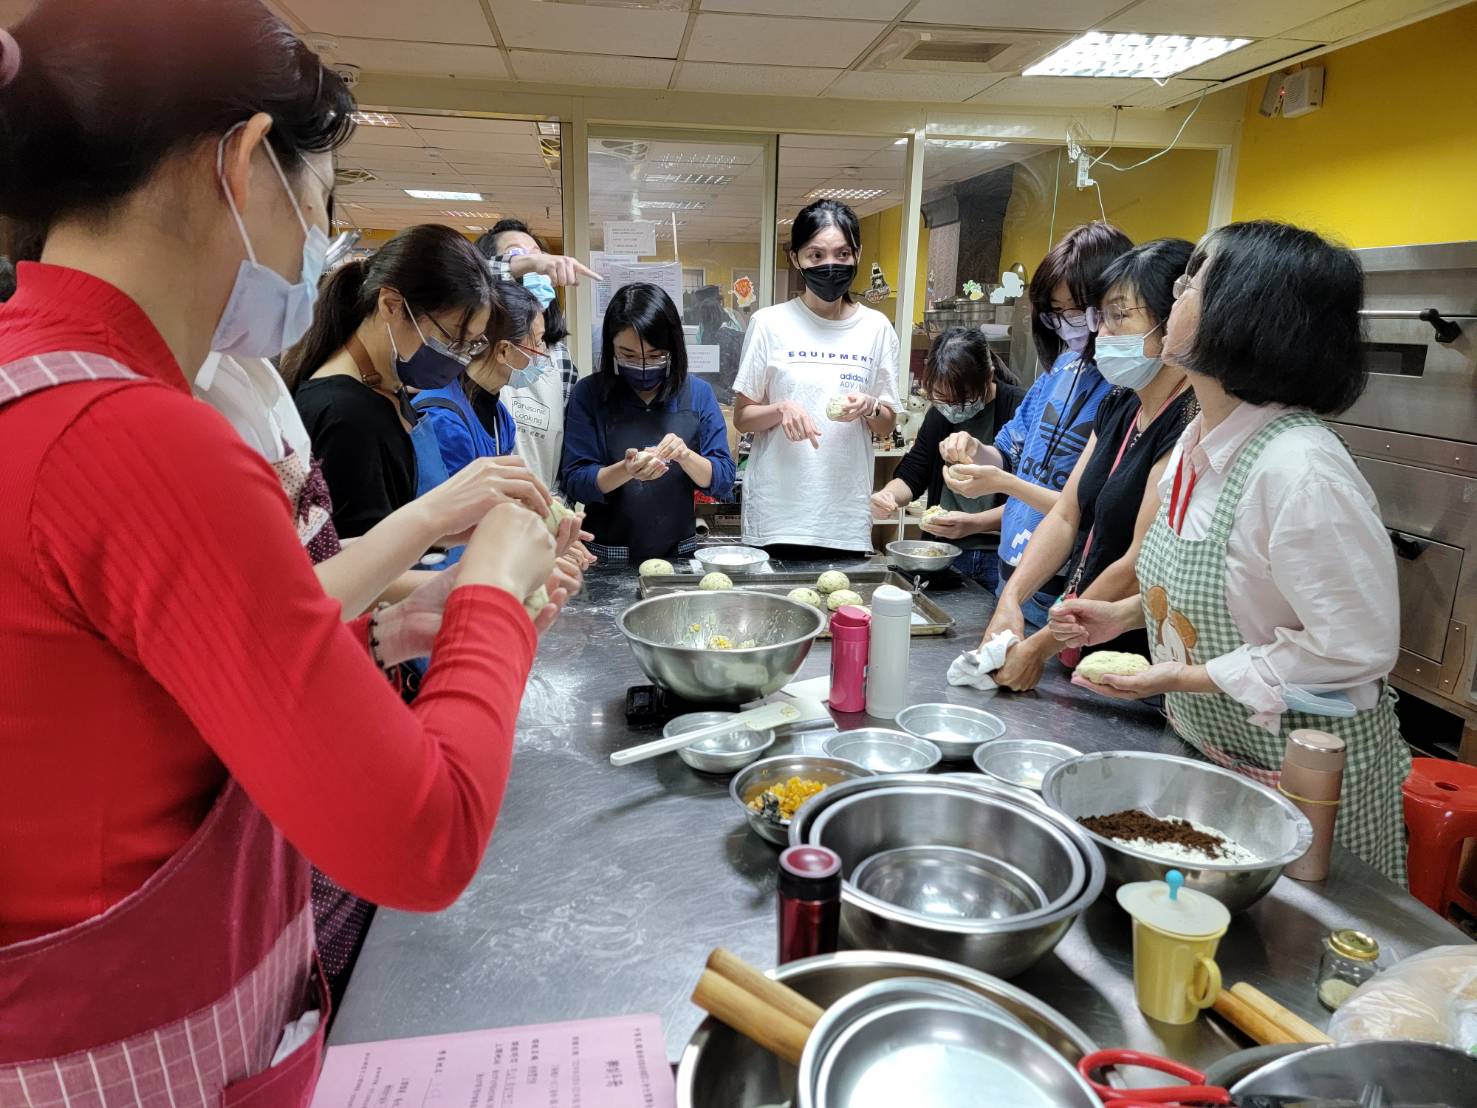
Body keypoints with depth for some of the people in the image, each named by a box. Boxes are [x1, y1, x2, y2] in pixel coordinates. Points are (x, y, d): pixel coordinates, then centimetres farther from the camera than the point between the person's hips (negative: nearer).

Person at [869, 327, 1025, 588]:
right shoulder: (939, 412, 8)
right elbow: (912, 474, 11)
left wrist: (973, 524, -28)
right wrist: (888, 496, -10)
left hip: (1001, 555, -5)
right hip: (945, 552, 5)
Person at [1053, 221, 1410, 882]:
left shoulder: (1302, 473, -29)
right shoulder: (1198, 442, 0)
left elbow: (1354, 653, -25)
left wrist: (1186, 678, -23)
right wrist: (1126, 613, 1)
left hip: (1306, 777, -8)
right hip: (1205, 749, 8)